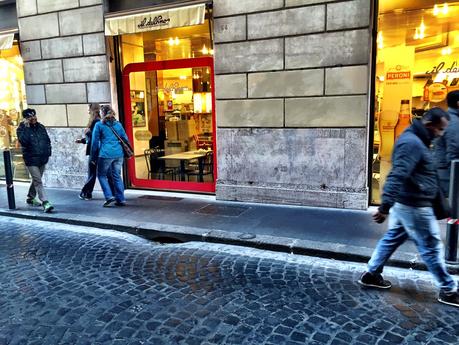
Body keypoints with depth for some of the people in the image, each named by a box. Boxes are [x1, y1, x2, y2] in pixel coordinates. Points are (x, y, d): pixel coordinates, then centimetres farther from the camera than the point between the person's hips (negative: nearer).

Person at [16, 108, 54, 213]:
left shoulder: (41, 127, 9)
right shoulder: (21, 129, -7)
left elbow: (47, 140, 17)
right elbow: (23, 141, -26)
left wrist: (48, 152, 8)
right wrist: (26, 127, -25)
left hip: (42, 159, 6)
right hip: (31, 160, -6)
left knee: (36, 180, 19)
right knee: (38, 181, -12)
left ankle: (30, 198, 37)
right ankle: (45, 203, -15)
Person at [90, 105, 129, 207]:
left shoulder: (99, 125, 0)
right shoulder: (118, 124, 12)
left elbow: (95, 142, 2)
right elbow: (125, 139, 13)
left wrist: (93, 157, 8)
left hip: (106, 154, -4)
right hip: (119, 154, 4)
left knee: (102, 175, 11)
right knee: (117, 176, 11)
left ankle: (109, 196, -2)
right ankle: (121, 199, 11)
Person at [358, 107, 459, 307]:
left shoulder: (415, 139, 13)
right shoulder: (412, 143, -22)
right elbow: (397, 176, -31)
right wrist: (385, 207, -35)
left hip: (405, 203, 10)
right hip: (414, 206, -10)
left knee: (392, 238, 16)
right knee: (431, 247, 3)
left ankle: (371, 274, 25)